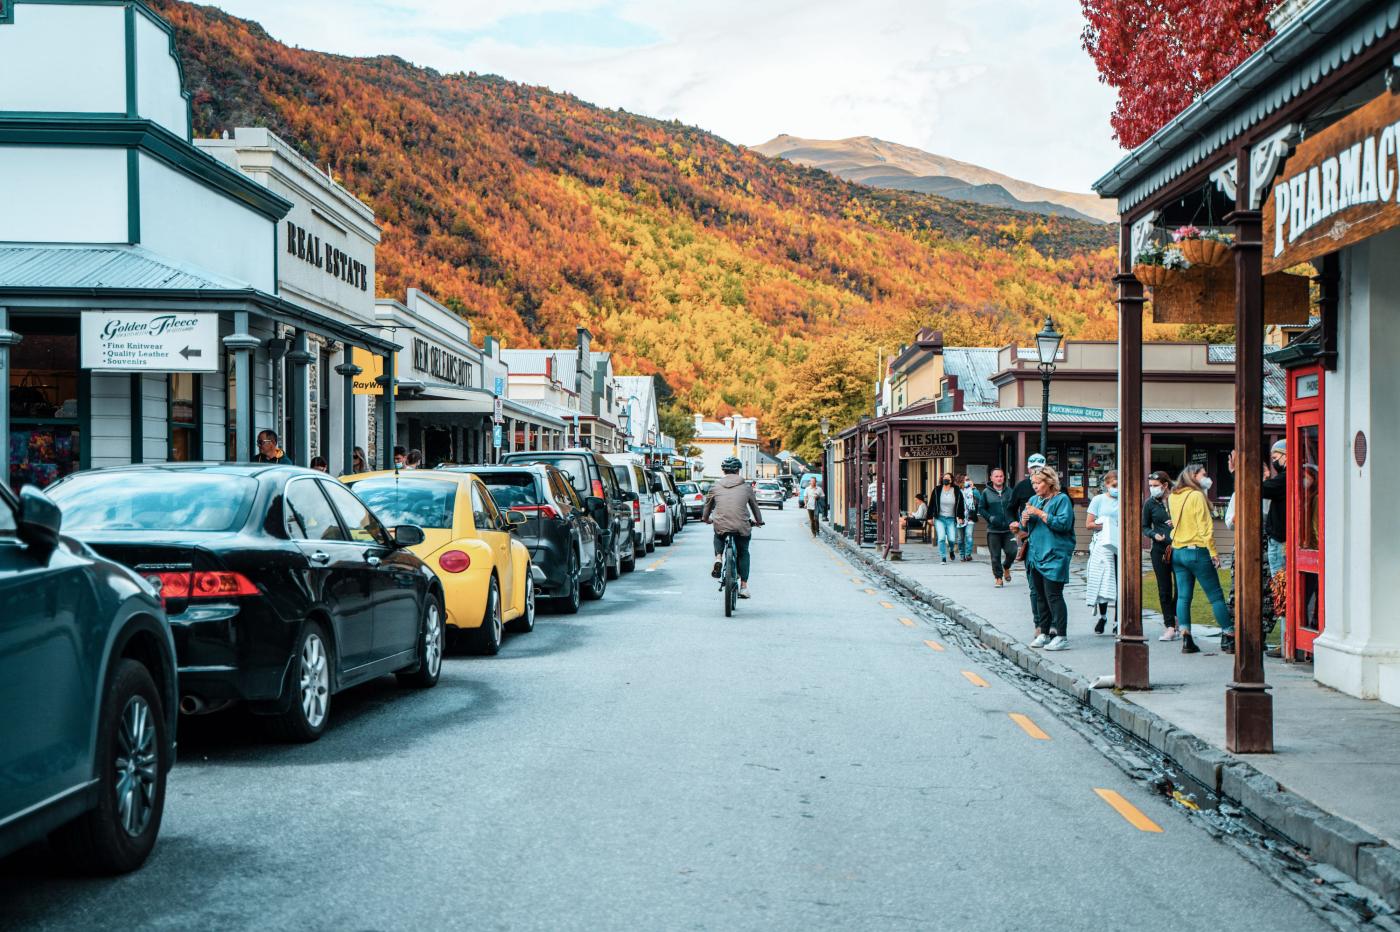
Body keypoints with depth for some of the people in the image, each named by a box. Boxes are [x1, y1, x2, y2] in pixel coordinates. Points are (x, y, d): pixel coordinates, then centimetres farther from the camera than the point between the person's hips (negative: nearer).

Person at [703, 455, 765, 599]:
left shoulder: (715, 487, 6)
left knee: (718, 537, 35)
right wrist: (759, 521, 35)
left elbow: (708, 505, 19)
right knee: (743, 553, 19)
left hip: (720, 526, 0)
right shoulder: (746, 487, 5)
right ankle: (743, 586, 14)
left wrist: (706, 519, 39)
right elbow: (754, 505, 17)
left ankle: (718, 557, 8)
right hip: (742, 527, 0)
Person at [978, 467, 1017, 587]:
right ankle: (998, 577, 15)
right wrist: (990, 517, -12)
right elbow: (981, 508, 3)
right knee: (995, 556, 2)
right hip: (993, 530, -1)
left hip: (1008, 529, 1)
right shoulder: (986, 492, 0)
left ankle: (1006, 567, 25)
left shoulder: (1009, 491, 5)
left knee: (1012, 552, -6)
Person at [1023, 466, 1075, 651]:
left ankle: (1061, 636, -10)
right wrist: (1024, 519, -4)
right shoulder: (1034, 499, 17)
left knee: (1053, 595, -11)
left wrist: (1040, 513, -16)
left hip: (1054, 556, -7)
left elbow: (1063, 523, -17)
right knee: (1040, 596, 10)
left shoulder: (1062, 499, -5)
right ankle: (1044, 633, 18)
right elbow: (1024, 526, 19)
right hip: (1035, 555, 7)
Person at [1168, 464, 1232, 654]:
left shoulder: (1172, 497, 10)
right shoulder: (1197, 496, -11)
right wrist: (1213, 553, -12)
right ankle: (1229, 638, 3)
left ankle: (1186, 639, 1)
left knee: (1183, 596, 5)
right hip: (1197, 551, -7)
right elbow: (1205, 527, -14)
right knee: (1216, 597, 0)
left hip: (1177, 551, 7)